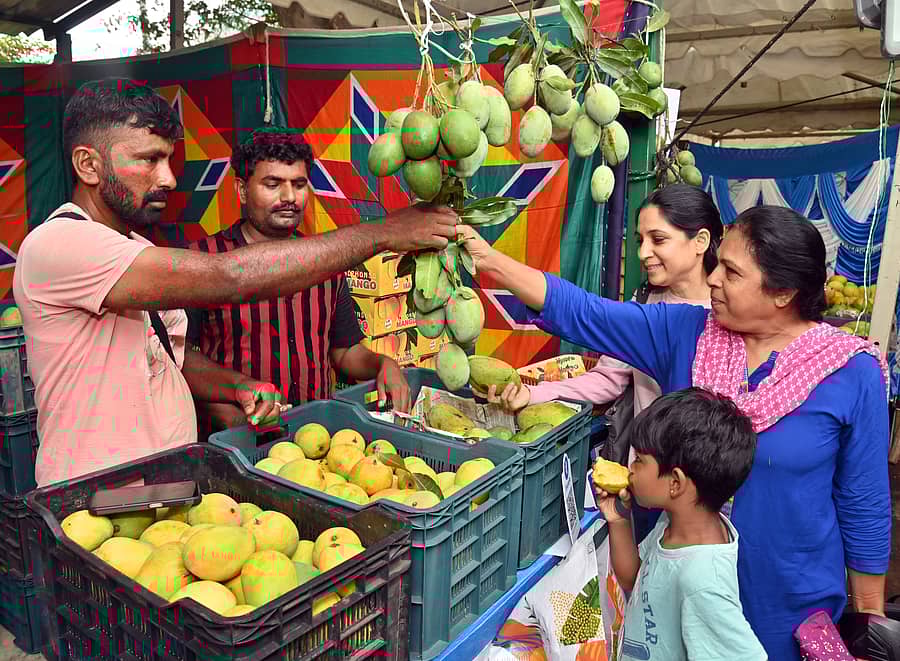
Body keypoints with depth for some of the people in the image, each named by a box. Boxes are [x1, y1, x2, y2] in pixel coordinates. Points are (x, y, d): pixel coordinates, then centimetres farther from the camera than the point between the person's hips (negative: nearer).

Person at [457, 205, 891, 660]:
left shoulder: (853, 375, -14)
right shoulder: (684, 334, -8)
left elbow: (864, 506, -7)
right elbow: (581, 313, -11)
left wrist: (870, 618, 1)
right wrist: (490, 260, -17)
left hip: (789, 603, -2)